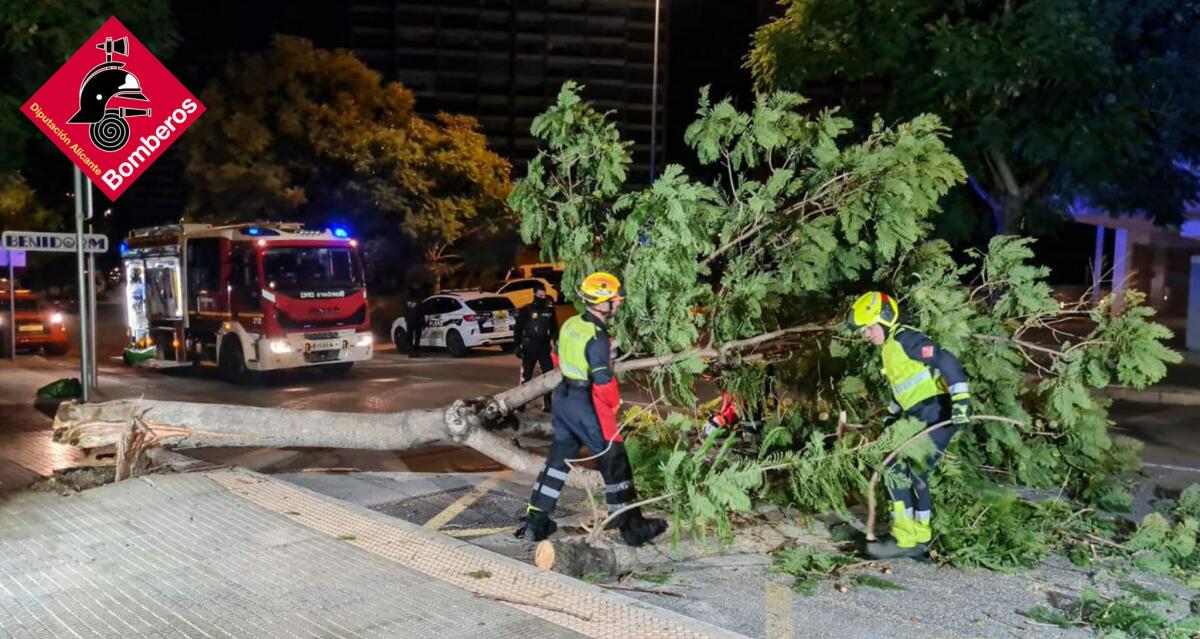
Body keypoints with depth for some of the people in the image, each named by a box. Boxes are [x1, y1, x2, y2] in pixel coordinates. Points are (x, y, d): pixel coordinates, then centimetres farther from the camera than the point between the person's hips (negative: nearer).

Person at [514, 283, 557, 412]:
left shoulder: (549, 310, 8)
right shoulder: (526, 310, -2)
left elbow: (554, 329, 16)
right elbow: (517, 329, -2)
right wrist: (517, 346, -7)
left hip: (544, 347, 3)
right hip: (529, 347, -3)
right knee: (526, 375, 2)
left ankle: (547, 403, 7)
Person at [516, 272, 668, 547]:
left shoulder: (570, 324, 2)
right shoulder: (597, 337, -23)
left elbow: (557, 358, 16)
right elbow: (604, 382, -23)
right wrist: (615, 404, -5)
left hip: (563, 397, 8)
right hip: (588, 405, -8)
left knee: (558, 458, 17)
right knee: (614, 461, 4)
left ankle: (536, 523, 21)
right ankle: (632, 527, 13)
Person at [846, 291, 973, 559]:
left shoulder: (905, 339, -12)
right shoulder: (890, 348, 19)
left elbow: (946, 361, -22)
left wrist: (961, 399, -30)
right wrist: (892, 416, 32)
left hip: (935, 414, -10)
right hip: (920, 417, 10)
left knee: (899, 471, -13)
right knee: (913, 474, 14)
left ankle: (905, 539, -9)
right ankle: (920, 537, 24)